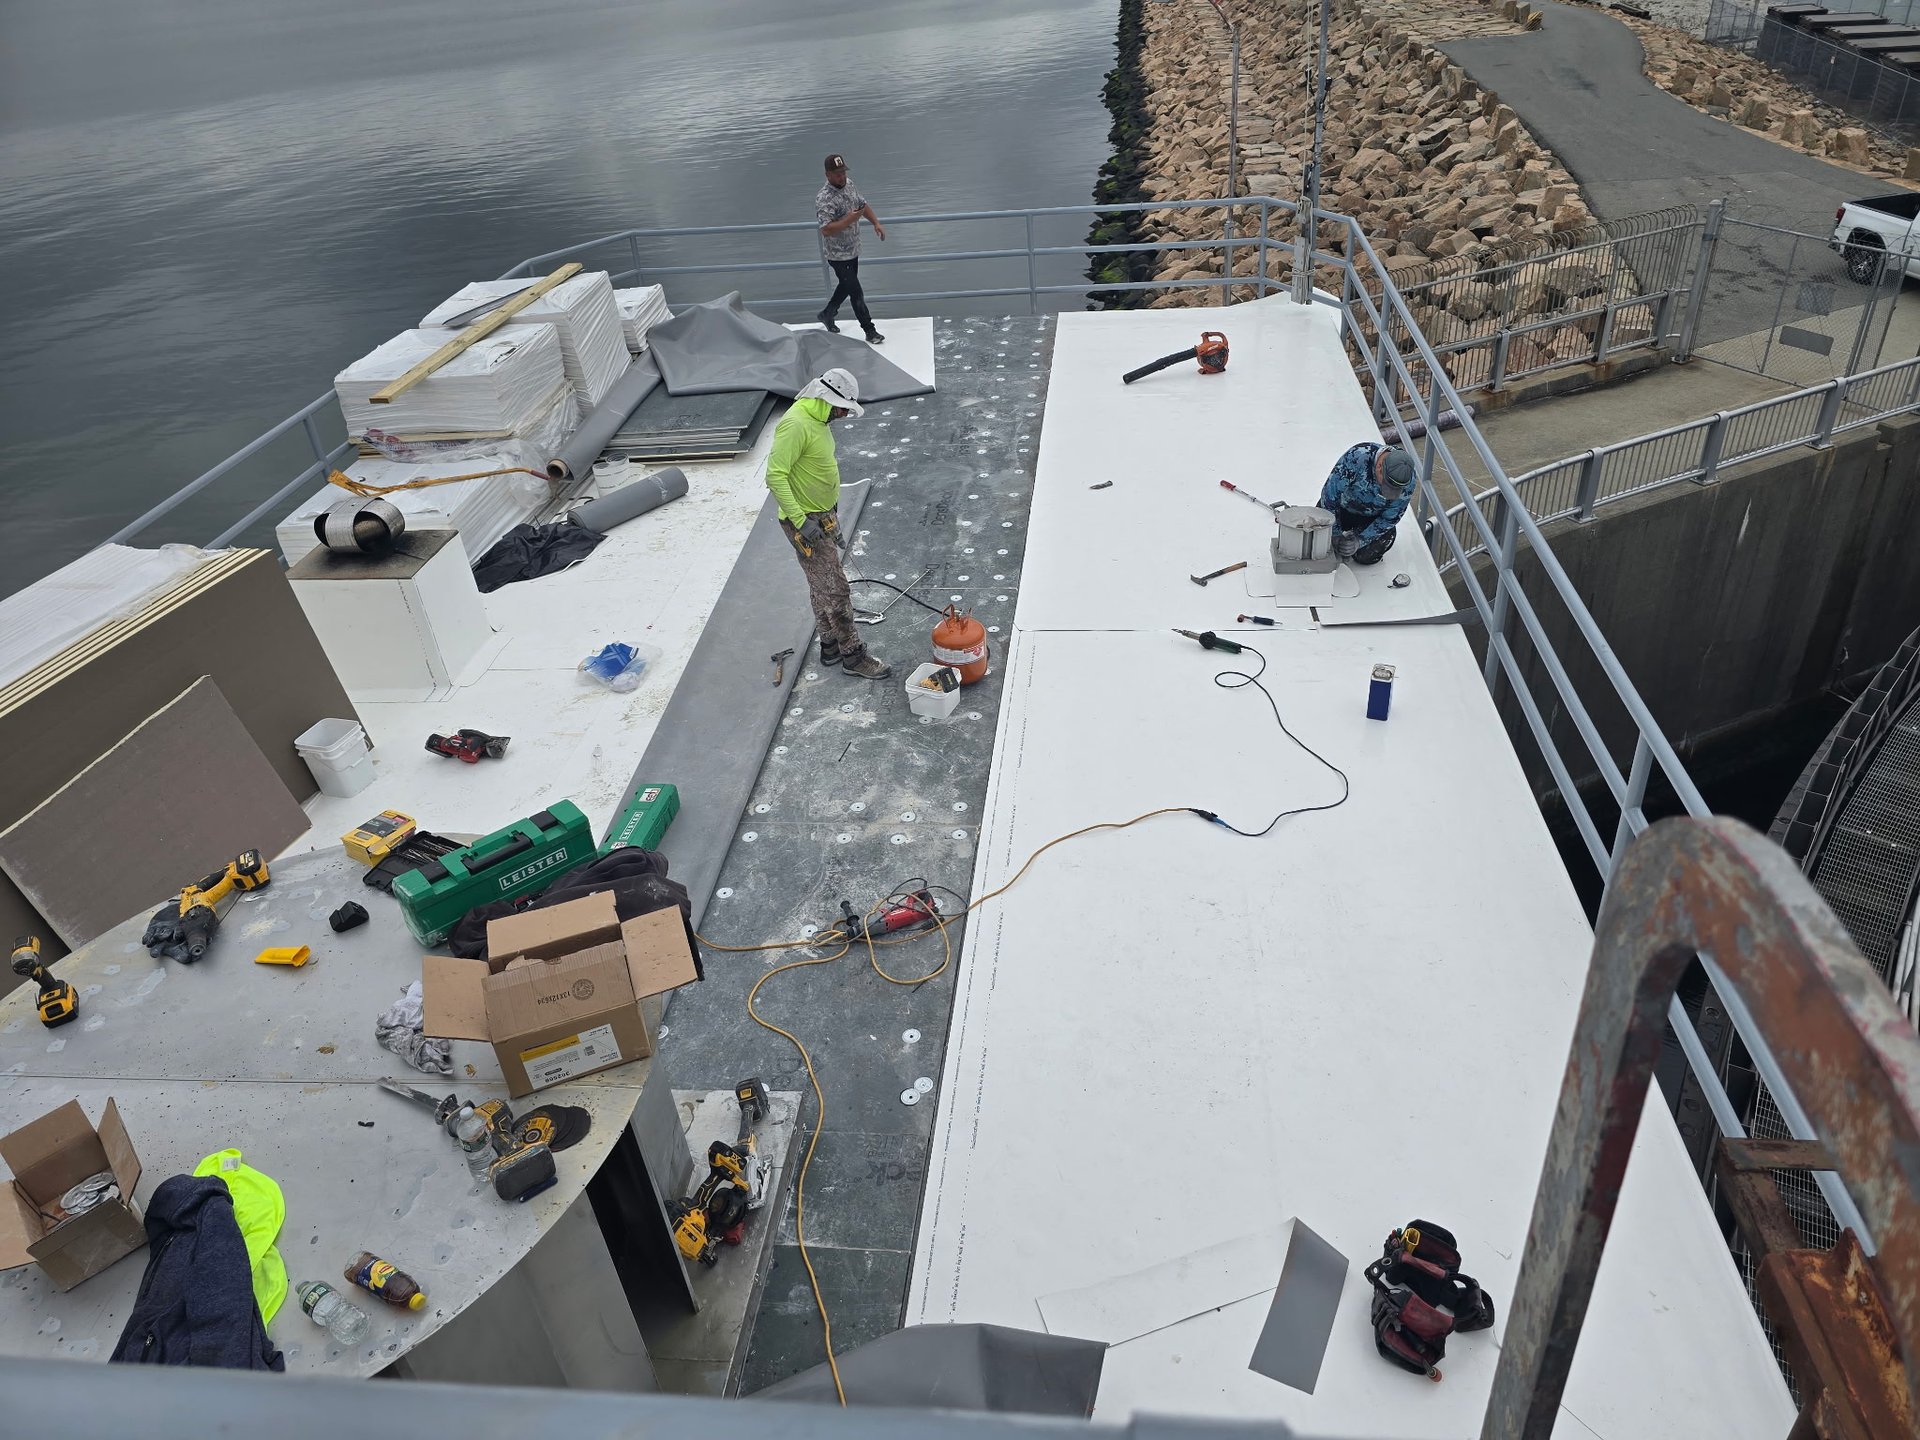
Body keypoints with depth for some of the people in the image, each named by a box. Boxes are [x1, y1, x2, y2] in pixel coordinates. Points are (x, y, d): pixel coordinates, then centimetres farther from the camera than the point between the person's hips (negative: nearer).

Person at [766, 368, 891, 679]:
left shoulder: (817, 421, 8)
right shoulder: (795, 424, -23)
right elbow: (775, 476, -27)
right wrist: (801, 521, -28)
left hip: (824, 517, 10)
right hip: (807, 523, -10)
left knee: (821, 587, 19)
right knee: (835, 590, -3)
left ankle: (830, 647, 31)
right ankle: (852, 654, 7)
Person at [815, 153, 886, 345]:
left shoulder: (848, 184, 1)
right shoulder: (824, 199, -25)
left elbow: (863, 205, 16)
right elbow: (826, 230, -32)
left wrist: (876, 223, 3)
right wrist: (849, 219, -34)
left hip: (853, 249, 9)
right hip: (838, 255, -9)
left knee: (846, 286, 24)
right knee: (856, 292, -2)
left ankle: (827, 314, 44)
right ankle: (870, 331, 9)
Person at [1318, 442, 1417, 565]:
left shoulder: (1408, 480, -28)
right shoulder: (1357, 456, -38)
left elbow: (1390, 518, -15)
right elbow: (1330, 493, -28)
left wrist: (1360, 541, -25)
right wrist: (1336, 533, -25)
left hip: (1372, 517, 1)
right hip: (1343, 505, 0)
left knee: (1366, 557, -17)